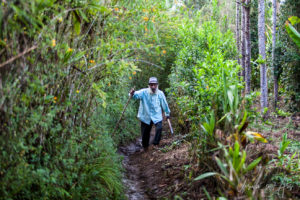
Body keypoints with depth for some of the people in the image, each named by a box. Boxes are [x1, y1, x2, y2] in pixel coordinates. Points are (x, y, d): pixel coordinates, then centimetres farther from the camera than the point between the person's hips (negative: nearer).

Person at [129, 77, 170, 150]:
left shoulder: (160, 93, -6)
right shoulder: (144, 92, -11)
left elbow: (164, 104, 9)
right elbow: (137, 94, -30)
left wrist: (167, 113, 21)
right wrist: (132, 94, -54)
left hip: (157, 116, 0)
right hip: (145, 117, 0)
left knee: (159, 128, -25)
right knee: (145, 133, 9)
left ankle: (155, 144, -7)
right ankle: (145, 147, 34)